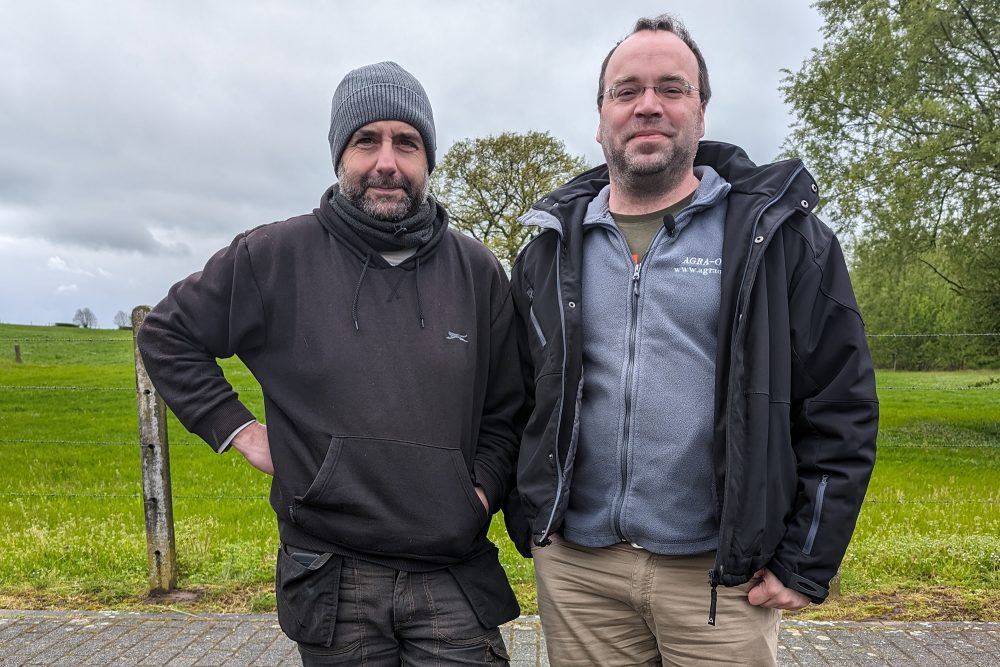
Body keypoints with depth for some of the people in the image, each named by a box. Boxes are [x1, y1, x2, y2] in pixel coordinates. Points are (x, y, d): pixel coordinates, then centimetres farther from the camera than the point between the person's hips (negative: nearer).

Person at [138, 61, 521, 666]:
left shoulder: (478, 270, 3)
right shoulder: (275, 257, -2)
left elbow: (507, 410, 10)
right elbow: (167, 335, 9)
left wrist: (482, 492, -2)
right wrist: (237, 429, 1)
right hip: (333, 582, 0)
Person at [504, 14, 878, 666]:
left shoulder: (778, 234, -2)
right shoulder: (551, 250, 7)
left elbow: (842, 408, -2)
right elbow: (516, 404, 13)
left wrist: (807, 562, -4)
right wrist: (529, 527, 9)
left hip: (722, 574, -2)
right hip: (575, 569, 3)